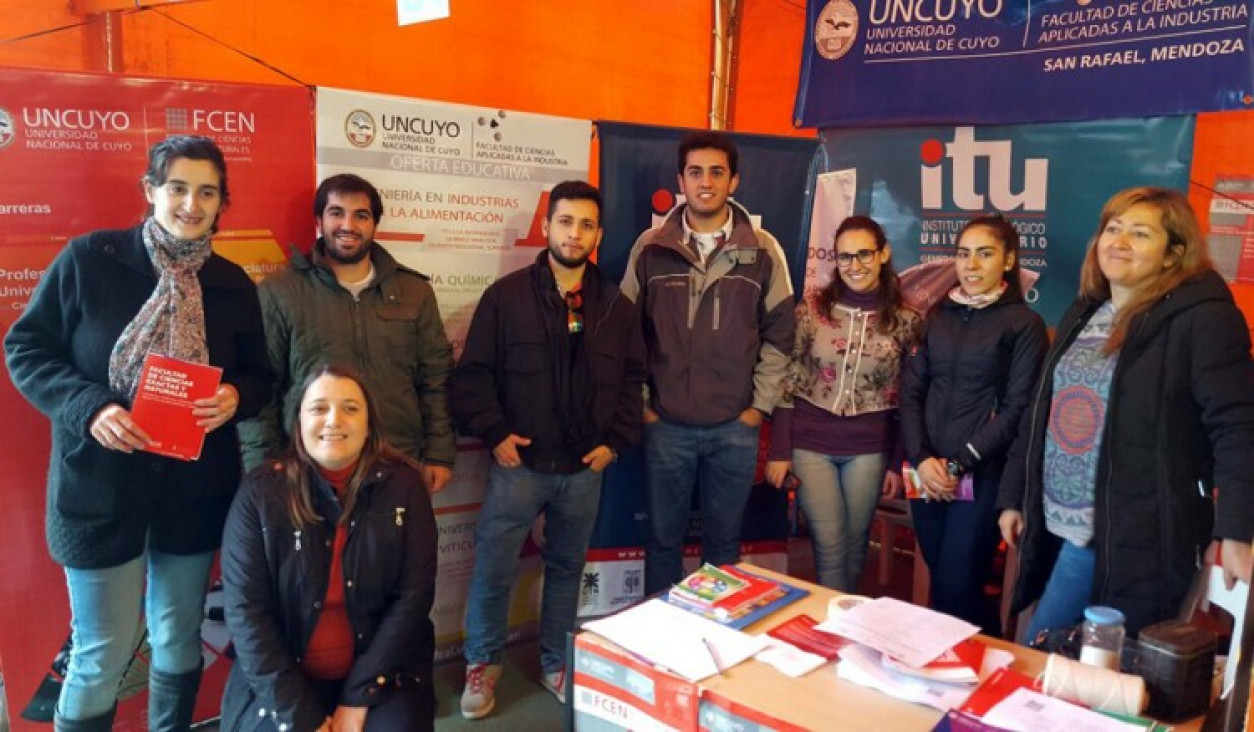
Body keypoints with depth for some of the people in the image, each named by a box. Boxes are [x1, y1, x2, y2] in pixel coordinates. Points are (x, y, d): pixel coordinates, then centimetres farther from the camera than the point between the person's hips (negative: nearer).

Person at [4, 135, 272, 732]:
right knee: (102, 655, 5)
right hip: (99, 484, -3)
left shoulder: (232, 284, 3)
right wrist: (88, 406, -20)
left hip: (194, 488, 3)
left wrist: (235, 398, -14)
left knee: (178, 640, 18)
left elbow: (259, 374, 9)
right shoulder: (88, 259, -7)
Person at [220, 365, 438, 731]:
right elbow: (245, 608, -8)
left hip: (381, 673, 0)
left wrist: (358, 698, -11)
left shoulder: (403, 485, -5)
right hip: (282, 678, 0)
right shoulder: (261, 491, -6)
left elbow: (414, 595, -6)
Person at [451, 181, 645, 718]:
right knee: (493, 569, 3)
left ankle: (556, 664, 33)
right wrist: (493, 433, -10)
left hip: (585, 470, 3)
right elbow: (473, 373, -2)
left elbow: (631, 381, 12)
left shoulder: (617, 307, 6)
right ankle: (482, 664, 26)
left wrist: (616, 441, 3)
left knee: (567, 569, 15)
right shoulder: (507, 295, -3)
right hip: (519, 464, -2)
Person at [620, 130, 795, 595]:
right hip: (665, 425, 0)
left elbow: (779, 334, 3)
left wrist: (760, 405, 0)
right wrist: (640, 404, 1)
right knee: (663, 538, 11)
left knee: (724, 540, 14)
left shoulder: (763, 251, 0)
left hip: (736, 427, 0)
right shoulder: (651, 248, 0)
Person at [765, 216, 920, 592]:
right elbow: (787, 381, -2)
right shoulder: (811, 308, -4)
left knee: (854, 544, 14)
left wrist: (898, 462, 4)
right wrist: (779, 451, -5)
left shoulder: (905, 320, -2)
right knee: (830, 546, 0)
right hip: (810, 444, -1)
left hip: (868, 449, 1)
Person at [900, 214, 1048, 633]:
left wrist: (959, 463, -12)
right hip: (927, 474, 4)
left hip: (983, 475, -4)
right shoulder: (937, 316, 11)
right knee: (939, 581, 10)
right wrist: (922, 458, -8)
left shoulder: (1024, 324, -1)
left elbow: (1017, 409, -7)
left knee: (956, 591, -4)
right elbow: (911, 390, 5)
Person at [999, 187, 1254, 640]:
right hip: (1067, 532, 7)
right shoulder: (1083, 313, 12)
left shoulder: (1202, 316, -9)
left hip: (1140, 541, -7)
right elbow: (1043, 412, 16)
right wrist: (1013, 497, 16)